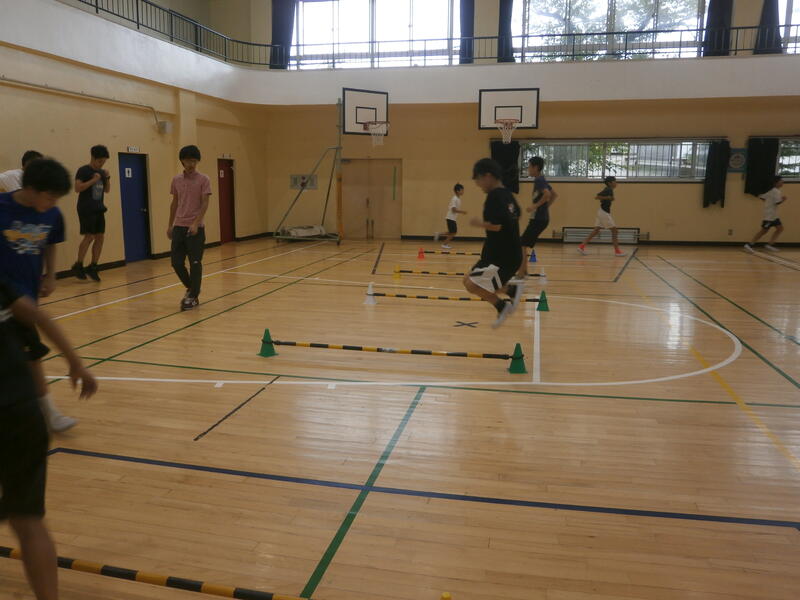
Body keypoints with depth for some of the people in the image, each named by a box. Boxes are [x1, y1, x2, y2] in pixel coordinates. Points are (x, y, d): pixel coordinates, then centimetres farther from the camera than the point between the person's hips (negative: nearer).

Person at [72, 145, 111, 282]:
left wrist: (107, 178, 2)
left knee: (100, 237, 3)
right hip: (86, 209, -7)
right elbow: (77, 188, -16)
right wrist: (93, 180, -19)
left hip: (99, 209, 7)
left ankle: (93, 267, 11)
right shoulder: (83, 170, -6)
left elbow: (107, 190, 18)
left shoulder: (101, 172, 13)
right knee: (89, 236, -12)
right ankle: (78, 266, 0)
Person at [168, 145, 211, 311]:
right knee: (176, 262, 4)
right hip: (179, 227, 4)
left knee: (195, 263, -2)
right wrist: (170, 225, 15)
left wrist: (195, 224, -21)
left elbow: (205, 204, -10)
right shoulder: (176, 180, 9)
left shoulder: (204, 180, -5)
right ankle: (191, 288, 26)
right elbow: (174, 203, 16)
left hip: (196, 228, -4)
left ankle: (193, 297, 9)